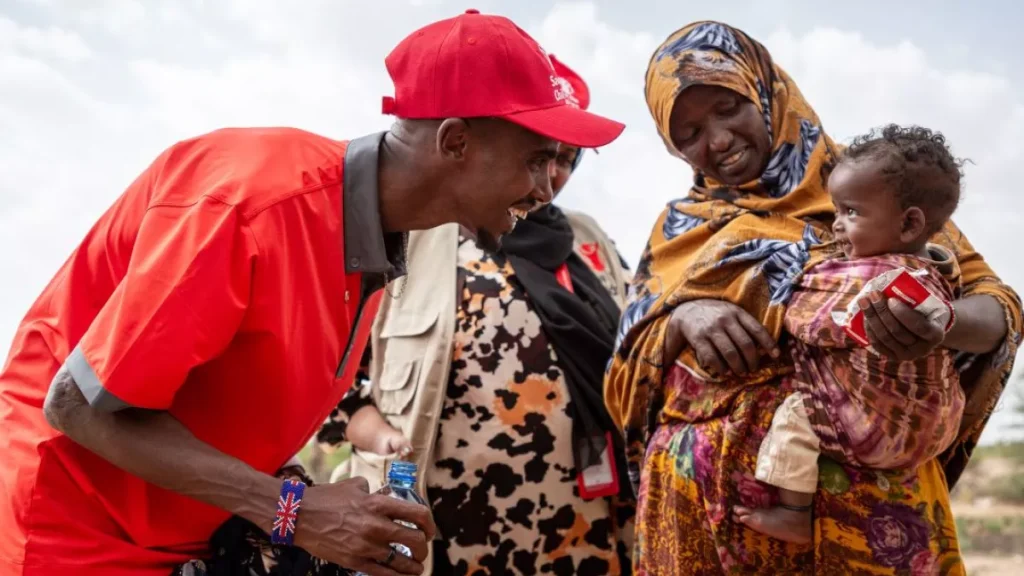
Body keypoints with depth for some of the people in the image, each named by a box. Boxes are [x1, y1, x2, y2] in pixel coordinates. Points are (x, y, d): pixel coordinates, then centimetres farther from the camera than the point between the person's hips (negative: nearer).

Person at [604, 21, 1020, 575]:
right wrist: (681, 317, -15)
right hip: (699, 500, 2)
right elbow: (627, 370, 6)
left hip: (857, 490, -2)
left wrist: (937, 322, -25)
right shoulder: (679, 227, 11)